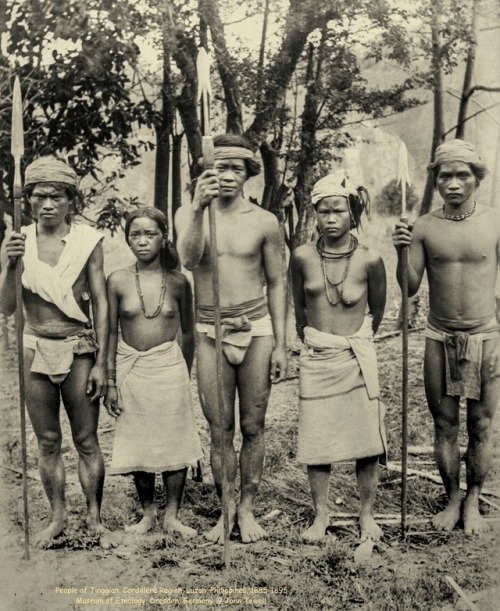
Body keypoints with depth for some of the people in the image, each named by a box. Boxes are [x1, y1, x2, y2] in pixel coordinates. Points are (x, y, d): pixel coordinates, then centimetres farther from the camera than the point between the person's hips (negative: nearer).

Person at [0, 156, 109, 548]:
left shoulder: (88, 241, -7)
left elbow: (101, 305, -4)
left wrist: (101, 363, -6)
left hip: (79, 350, -2)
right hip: (35, 350, 2)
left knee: (86, 440, 6)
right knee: (48, 442, 13)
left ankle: (95, 516, 21)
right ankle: (58, 517, 27)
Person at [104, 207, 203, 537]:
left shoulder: (178, 281, -3)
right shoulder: (118, 281, -3)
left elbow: (188, 333, 6)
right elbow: (111, 333, 1)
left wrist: (185, 374, 9)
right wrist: (110, 382, -1)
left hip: (169, 367, 0)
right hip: (130, 369, 1)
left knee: (175, 442, 5)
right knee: (138, 444, 10)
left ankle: (173, 514, 21)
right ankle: (148, 513, 27)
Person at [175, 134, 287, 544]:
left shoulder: (264, 222, 2)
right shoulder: (189, 214, 2)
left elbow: (276, 284, 6)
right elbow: (189, 258, -17)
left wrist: (280, 344, 3)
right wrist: (199, 208, -31)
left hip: (256, 329, 0)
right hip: (210, 333, 0)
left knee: (253, 427, 7)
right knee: (220, 430, 6)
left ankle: (247, 509, 21)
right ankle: (226, 510, 20)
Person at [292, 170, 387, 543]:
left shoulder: (369, 260, -8)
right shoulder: (303, 257, -4)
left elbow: (377, 312, 7)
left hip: (357, 357, -1)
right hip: (315, 358, 1)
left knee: (366, 439, 3)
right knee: (316, 440, 5)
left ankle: (367, 515, 22)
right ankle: (321, 516, 21)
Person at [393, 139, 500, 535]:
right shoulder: (424, 227, -1)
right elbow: (410, 288, 0)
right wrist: (401, 253, -16)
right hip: (440, 338, 1)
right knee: (444, 426, 9)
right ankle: (452, 500, 27)